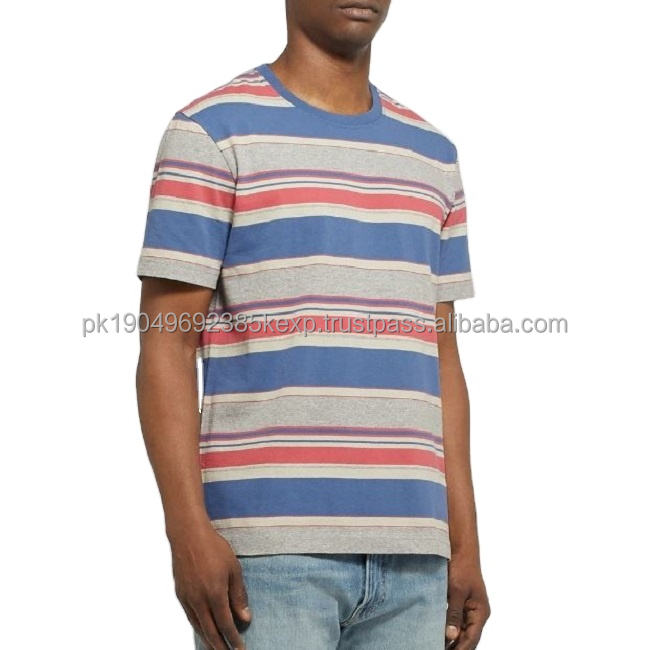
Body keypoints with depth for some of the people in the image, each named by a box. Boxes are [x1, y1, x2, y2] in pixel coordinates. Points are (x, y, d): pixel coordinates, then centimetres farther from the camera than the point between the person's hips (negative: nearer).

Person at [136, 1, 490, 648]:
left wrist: (465, 544, 12)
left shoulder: (431, 157, 17)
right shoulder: (212, 132, 1)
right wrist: (188, 531, -14)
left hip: (408, 554, 5)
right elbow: (165, 343, -4)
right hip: (266, 546, -5)